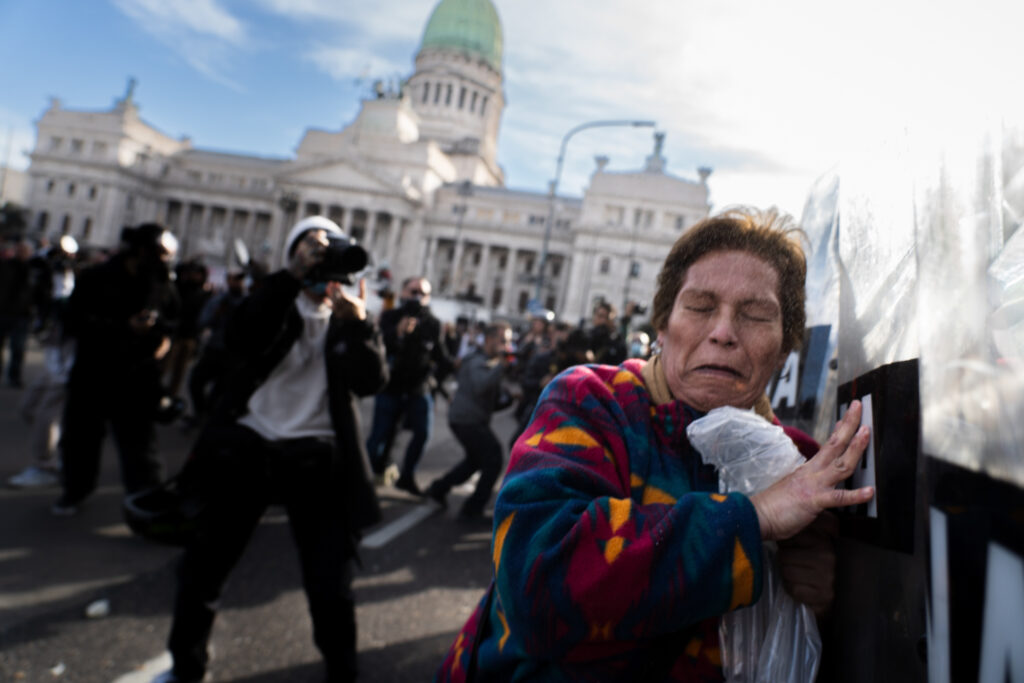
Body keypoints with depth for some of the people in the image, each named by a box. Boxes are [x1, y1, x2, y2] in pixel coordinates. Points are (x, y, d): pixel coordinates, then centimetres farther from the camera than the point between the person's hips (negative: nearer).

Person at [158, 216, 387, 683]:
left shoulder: (349, 316, 7)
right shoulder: (276, 300, 7)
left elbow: (370, 382, -10)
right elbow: (241, 341, -16)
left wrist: (358, 324, -26)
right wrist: (294, 276, -25)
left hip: (315, 458, -1)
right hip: (246, 447, 2)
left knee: (330, 585, 0)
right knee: (202, 568, 12)